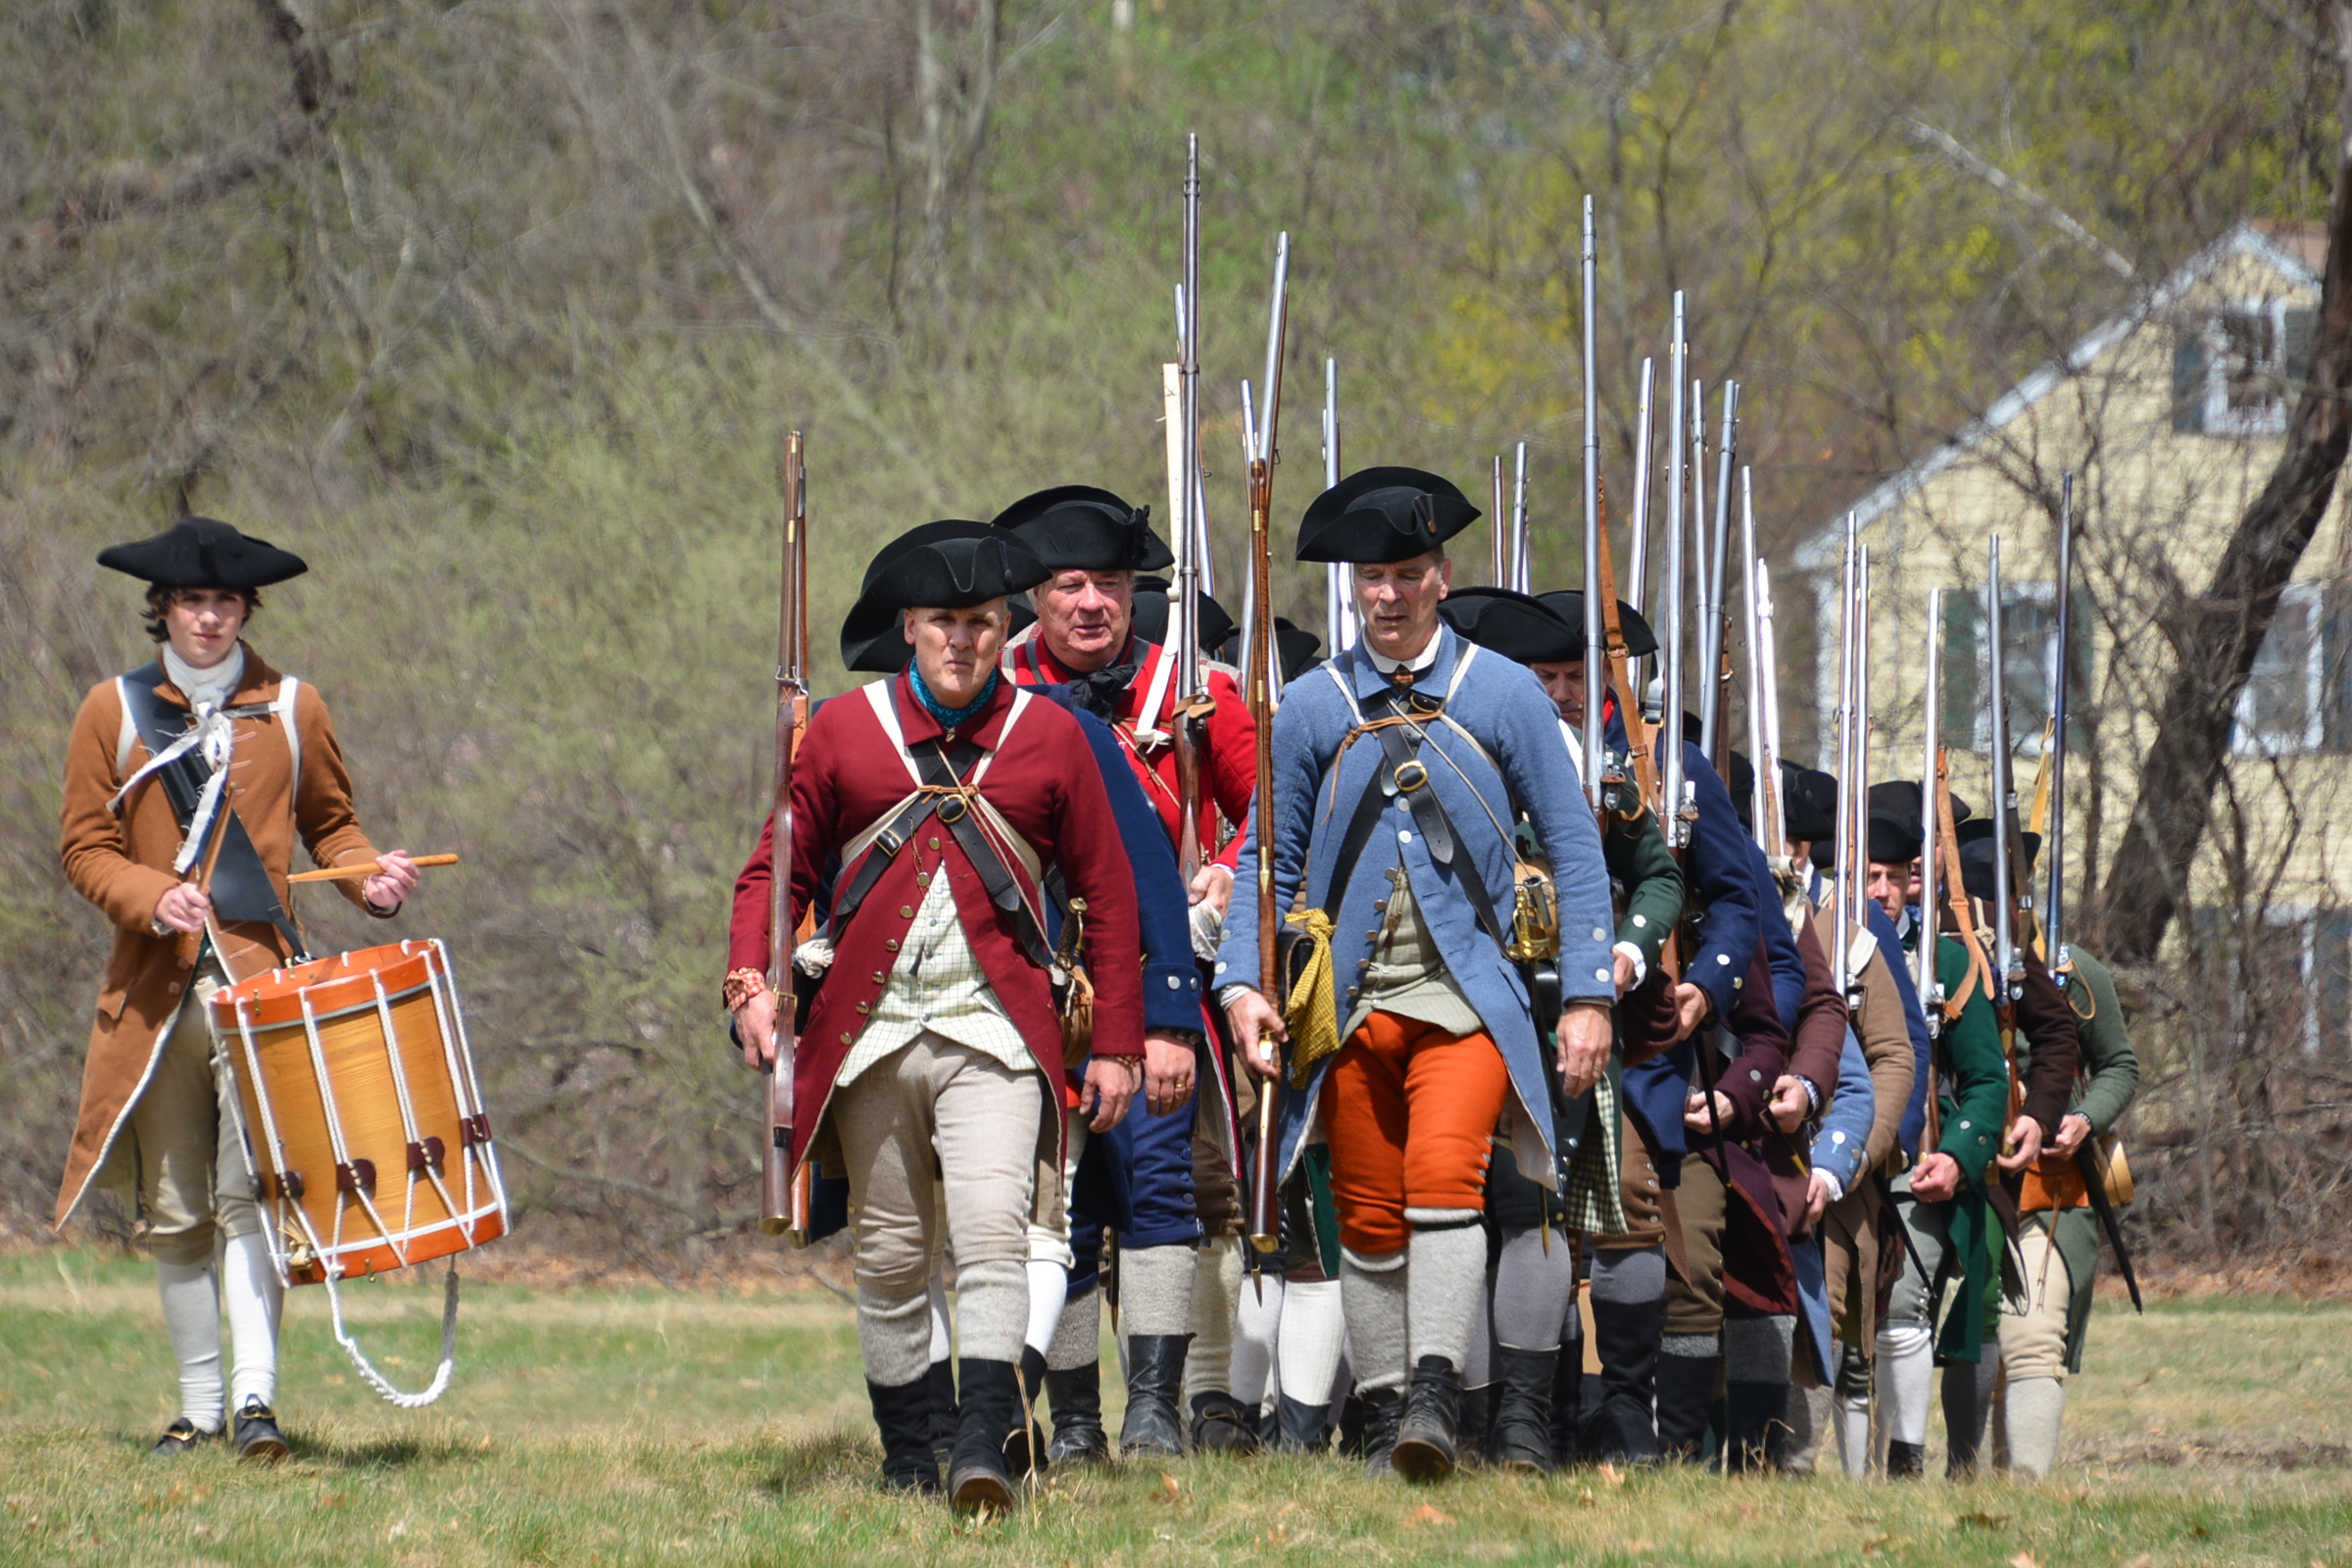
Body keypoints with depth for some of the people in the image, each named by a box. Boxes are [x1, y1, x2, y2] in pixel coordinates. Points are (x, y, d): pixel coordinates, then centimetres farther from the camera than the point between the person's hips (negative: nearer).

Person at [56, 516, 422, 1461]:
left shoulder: (292, 709, 9)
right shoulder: (114, 712, 7)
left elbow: (328, 820, 20)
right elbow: (85, 848, 6)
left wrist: (370, 876, -2)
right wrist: (154, 898, -13)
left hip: (261, 983, -2)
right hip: (155, 987, 2)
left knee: (251, 1191, -16)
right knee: (173, 1213, 5)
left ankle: (256, 1396, -22)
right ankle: (200, 1407, 13)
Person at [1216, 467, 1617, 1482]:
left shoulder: (1504, 696, 4)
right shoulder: (1312, 708, 8)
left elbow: (1573, 849, 5)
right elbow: (1268, 861, 12)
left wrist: (1588, 996, -2)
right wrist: (1242, 985, -2)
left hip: (1466, 991, -2)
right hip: (1349, 1000, 2)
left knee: (1442, 1172, -22)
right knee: (1368, 1212, 3)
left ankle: (1434, 1392, -27)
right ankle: (1383, 1418, 11)